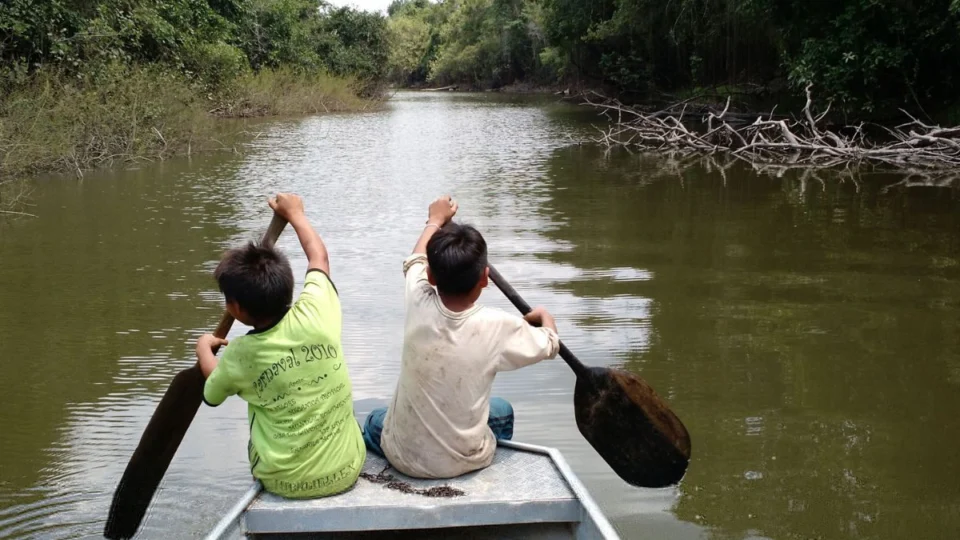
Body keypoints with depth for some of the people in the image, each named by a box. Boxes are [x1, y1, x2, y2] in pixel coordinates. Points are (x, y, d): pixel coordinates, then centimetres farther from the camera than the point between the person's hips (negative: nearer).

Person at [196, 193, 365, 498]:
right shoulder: (316, 313, -15)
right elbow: (319, 257, 8)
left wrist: (204, 350, 29)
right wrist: (295, 213, 25)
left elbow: (212, 395, 11)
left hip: (285, 483, -1)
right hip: (347, 471, 1)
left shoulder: (238, 356, -15)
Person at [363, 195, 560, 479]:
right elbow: (550, 345, 1)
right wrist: (545, 317, 24)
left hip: (403, 456, 1)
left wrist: (436, 220, 27)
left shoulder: (419, 306, -16)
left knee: (375, 421, 34)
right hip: (466, 461, -1)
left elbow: (415, 262, 9)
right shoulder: (499, 327, -21)